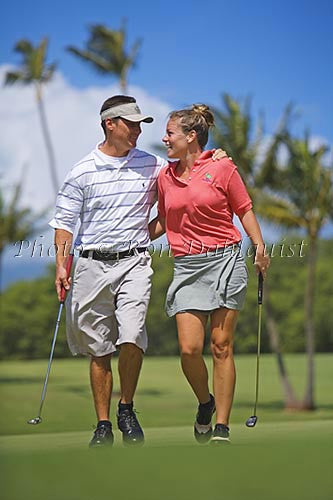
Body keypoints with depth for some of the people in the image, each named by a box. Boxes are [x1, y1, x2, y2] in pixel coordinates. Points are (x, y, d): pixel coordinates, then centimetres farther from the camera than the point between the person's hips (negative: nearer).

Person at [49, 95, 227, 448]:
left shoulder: (153, 166, 8)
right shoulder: (82, 172, 3)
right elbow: (64, 221, 5)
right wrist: (61, 265, -6)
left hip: (134, 262, 0)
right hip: (92, 264, 0)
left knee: (131, 339, -19)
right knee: (99, 350, 4)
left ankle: (126, 410, 2)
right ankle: (103, 424, 15)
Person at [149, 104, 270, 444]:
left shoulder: (222, 168, 0)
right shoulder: (165, 177, 11)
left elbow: (244, 209, 7)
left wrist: (260, 248, -3)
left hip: (224, 261, -3)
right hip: (186, 267, 3)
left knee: (221, 347, -1)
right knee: (189, 348, -9)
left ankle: (222, 428, 6)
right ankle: (205, 403, 21)